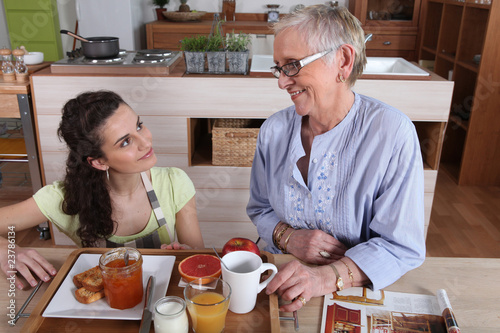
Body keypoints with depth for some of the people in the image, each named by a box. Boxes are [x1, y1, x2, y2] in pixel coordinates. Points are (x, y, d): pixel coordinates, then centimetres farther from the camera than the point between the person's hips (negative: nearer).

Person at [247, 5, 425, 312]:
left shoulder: (393, 134, -16)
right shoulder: (274, 130, -2)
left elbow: (401, 246, -15)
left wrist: (326, 278, -29)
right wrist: (288, 236, -13)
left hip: (357, 290, -2)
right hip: (281, 277, 3)